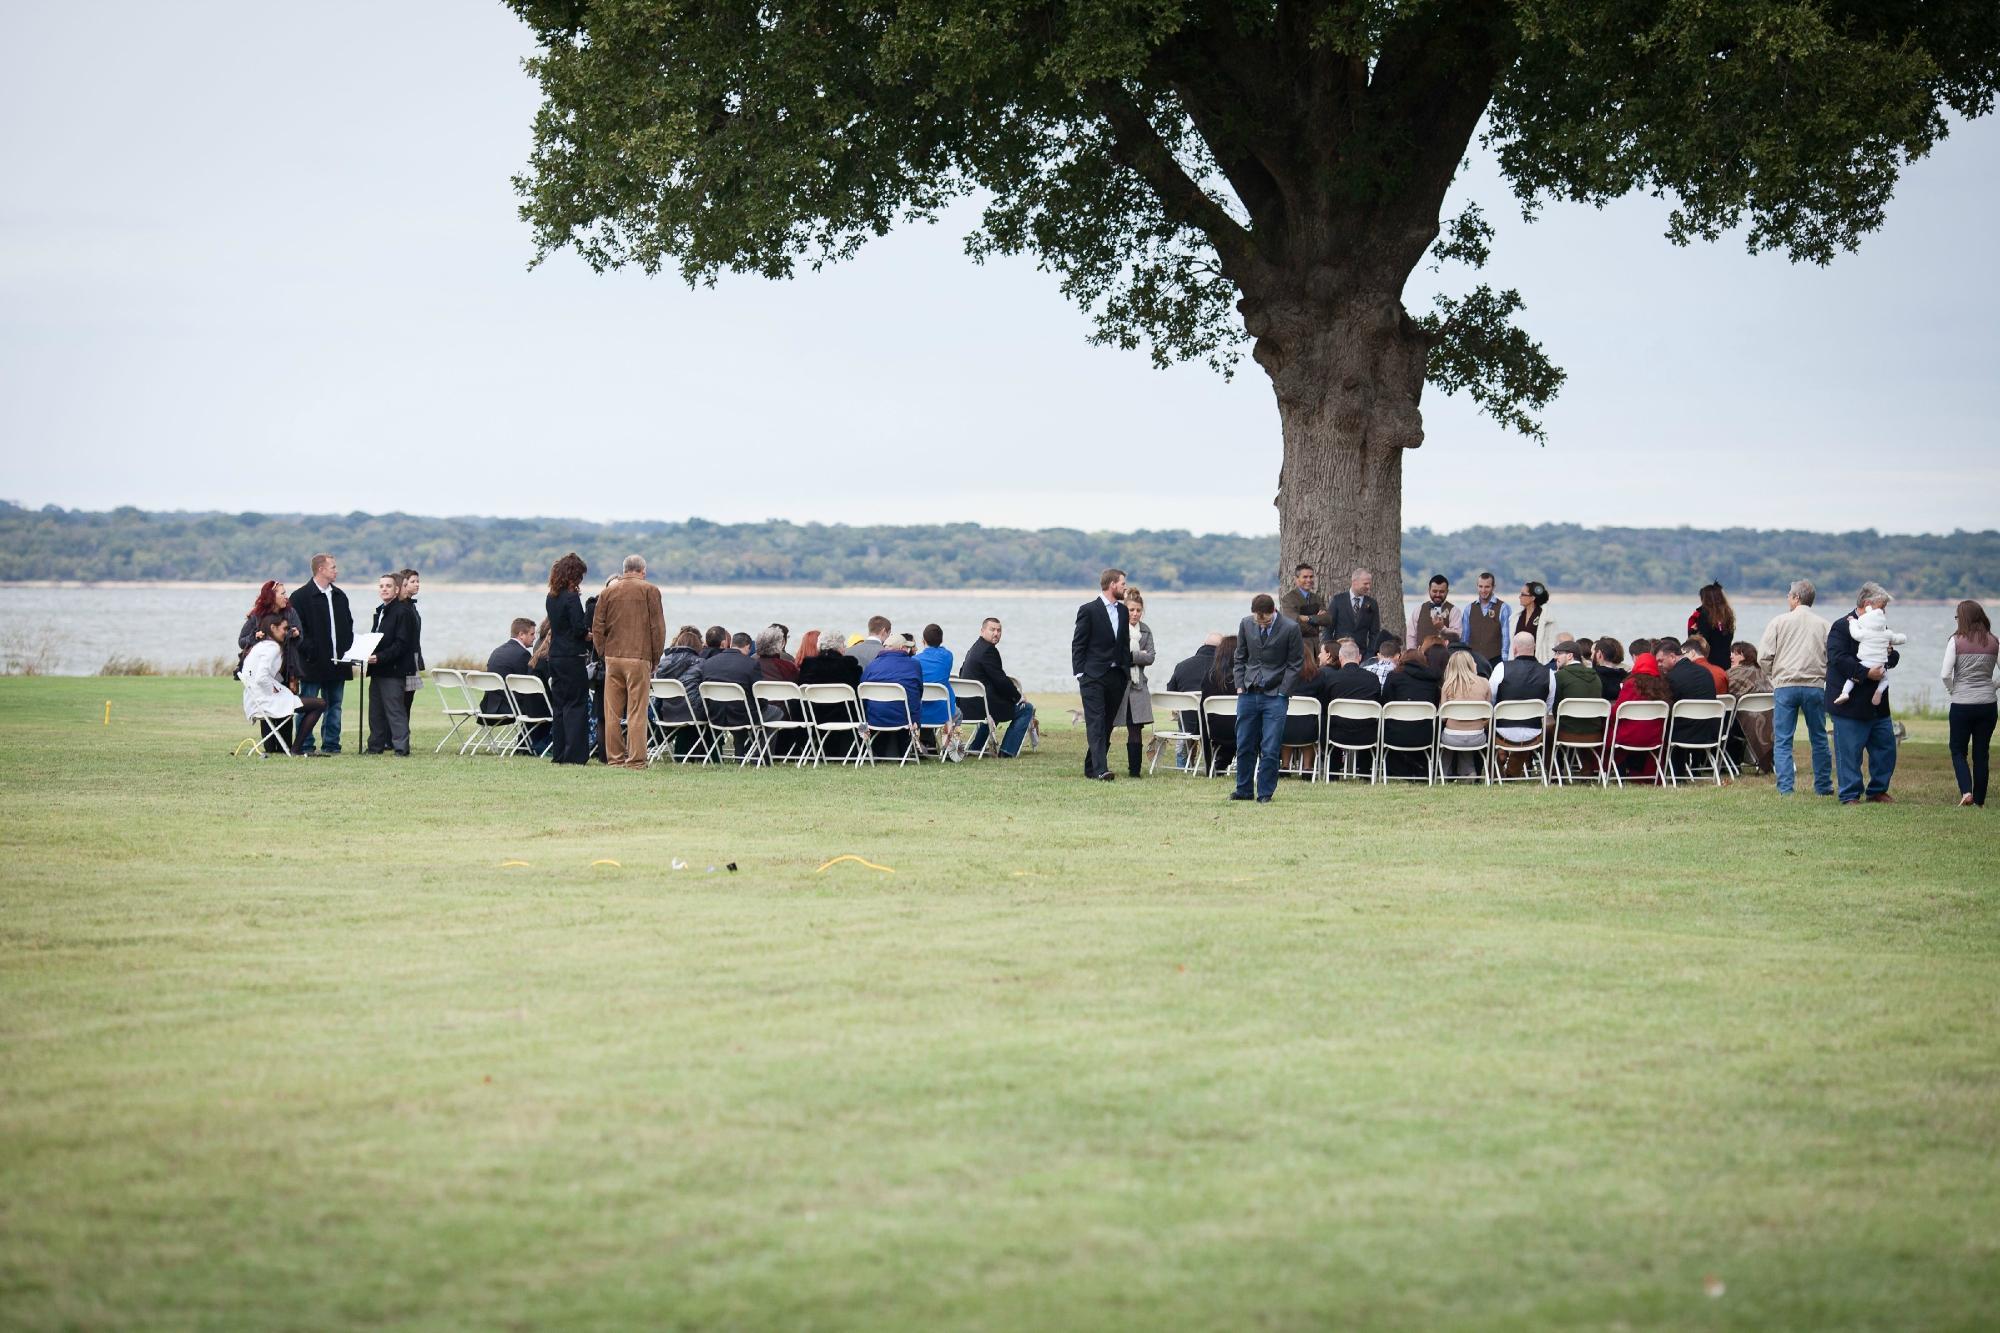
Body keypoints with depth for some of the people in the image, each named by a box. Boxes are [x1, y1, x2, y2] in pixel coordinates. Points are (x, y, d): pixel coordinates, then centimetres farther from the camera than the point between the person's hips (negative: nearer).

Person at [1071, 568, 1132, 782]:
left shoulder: (1122, 611, 14)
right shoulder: (1088, 610, -5)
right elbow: (1078, 644, -4)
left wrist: (1127, 671, 12)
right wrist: (1080, 674, -10)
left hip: (1117, 676, 6)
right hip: (1094, 676, -6)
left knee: (1107, 724, 7)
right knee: (1096, 723, -12)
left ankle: (1091, 767, 15)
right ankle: (1100, 769, -21)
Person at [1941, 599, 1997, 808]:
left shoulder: (1956, 640, -8)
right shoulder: (1993, 642, 1)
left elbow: (1946, 674, -11)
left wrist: (1953, 692, 7)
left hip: (1961, 704, -3)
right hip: (1987, 704, 3)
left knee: (1958, 751, 11)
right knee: (1981, 753, 11)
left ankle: (1966, 791, -9)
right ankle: (1979, 801, 14)